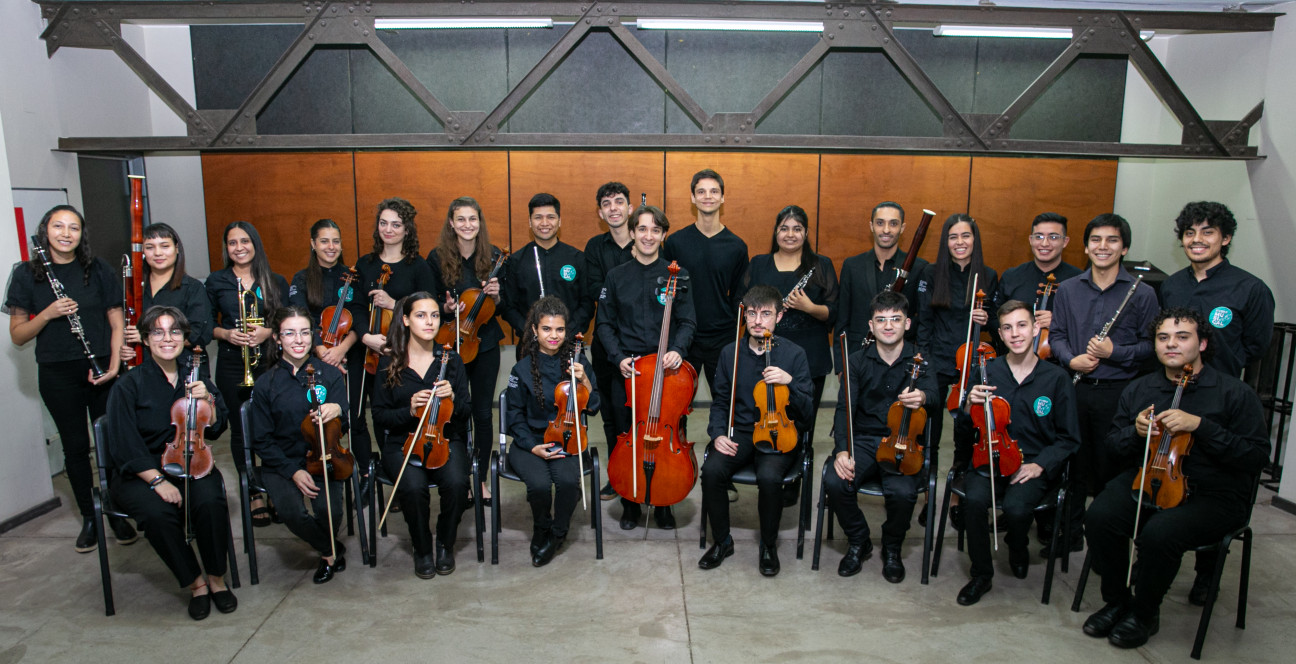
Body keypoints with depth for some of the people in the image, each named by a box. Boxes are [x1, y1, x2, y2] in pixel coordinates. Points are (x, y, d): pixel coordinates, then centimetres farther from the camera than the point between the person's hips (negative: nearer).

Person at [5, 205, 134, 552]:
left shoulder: (98, 270, 2)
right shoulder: (27, 274, 1)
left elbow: (117, 322, 3)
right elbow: (18, 335, 1)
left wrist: (114, 364, -9)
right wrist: (48, 313, -17)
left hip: (102, 369, 0)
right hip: (58, 375, 0)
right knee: (75, 446, 9)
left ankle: (117, 514, 20)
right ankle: (89, 518, 24)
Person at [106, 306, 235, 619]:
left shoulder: (195, 375, 7)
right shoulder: (128, 386, -5)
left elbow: (214, 430, 7)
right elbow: (125, 447, -11)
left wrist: (207, 400, -12)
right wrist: (157, 480, -22)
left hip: (190, 464, 2)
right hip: (140, 473, -2)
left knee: (211, 501, -30)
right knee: (158, 513, -33)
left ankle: (216, 578, -9)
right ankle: (195, 583, -12)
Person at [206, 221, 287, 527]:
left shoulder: (275, 282, 6)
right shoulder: (216, 281, 6)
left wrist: (268, 331, -12)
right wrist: (225, 333, -11)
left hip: (269, 361, 0)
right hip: (232, 366, 1)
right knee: (240, 430, 4)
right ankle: (255, 495, 15)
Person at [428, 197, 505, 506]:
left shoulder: (493, 256, 1)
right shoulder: (438, 258, -3)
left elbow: (504, 305, 6)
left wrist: (496, 295, -15)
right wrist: (446, 308, -18)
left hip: (485, 344, 1)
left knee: (483, 413, 7)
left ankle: (481, 479, 22)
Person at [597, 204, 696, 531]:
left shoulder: (676, 275, 1)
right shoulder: (617, 276, 5)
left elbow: (687, 322, -1)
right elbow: (605, 324, 6)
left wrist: (677, 350, -20)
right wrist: (619, 357, -8)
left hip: (665, 367, -1)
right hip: (627, 369, 1)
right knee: (627, 436, 8)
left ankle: (663, 504, 24)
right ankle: (630, 503, 25)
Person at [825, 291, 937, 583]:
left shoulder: (921, 361, 1)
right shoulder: (858, 361, 5)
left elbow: (936, 403, -16)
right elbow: (844, 409, -4)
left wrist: (923, 398, -43)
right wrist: (842, 449, -22)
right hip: (863, 440, 2)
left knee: (902, 492, -31)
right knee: (834, 482, -27)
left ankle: (892, 548, 4)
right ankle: (858, 542, 4)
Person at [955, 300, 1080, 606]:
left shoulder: (1057, 378, 1)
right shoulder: (987, 371, 3)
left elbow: (1068, 439, 6)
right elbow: (965, 429, 9)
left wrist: (1040, 465, -10)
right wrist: (971, 405, -13)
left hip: (1032, 467, -1)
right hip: (988, 459, 1)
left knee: (1016, 507, -31)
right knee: (974, 499, -30)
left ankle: (1017, 548, 9)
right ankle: (981, 574, -6)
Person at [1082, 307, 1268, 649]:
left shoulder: (1234, 393, -5)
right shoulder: (1139, 389, 8)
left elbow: (1257, 456, -12)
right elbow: (1113, 442, 17)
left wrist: (1200, 426, -22)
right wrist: (1136, 431, -7)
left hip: (1212, 495, -4)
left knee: (1159, 532, -33)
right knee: (1100, 515, -26)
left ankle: (1144, 614, -3)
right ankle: (1116, 601, -1)